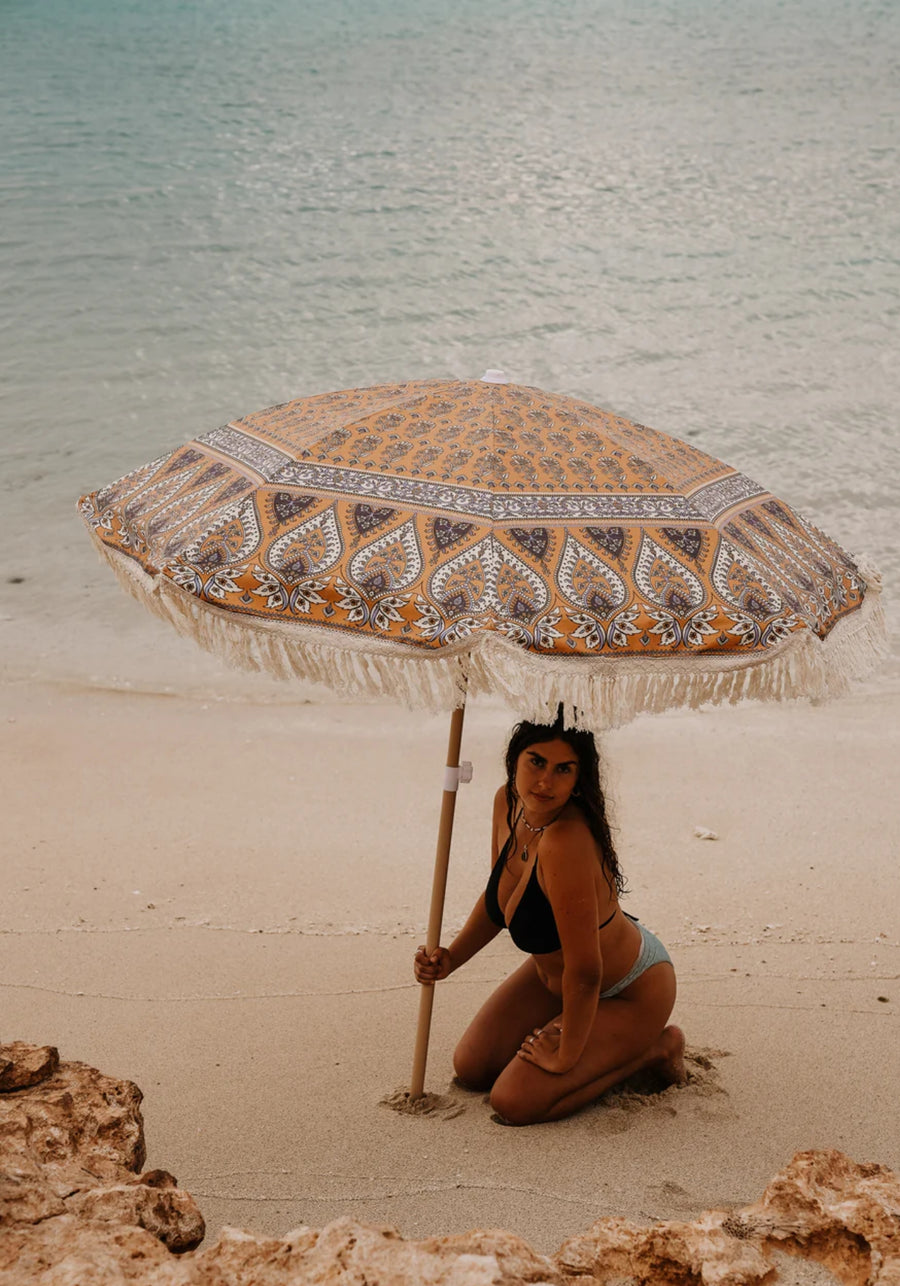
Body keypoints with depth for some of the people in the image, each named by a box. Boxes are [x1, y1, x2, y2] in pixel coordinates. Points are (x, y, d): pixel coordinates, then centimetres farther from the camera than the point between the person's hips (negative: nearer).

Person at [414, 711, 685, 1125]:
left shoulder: (566, 841, -39)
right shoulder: (508, 801, -12)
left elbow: (584, 973, -33)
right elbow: (499, 897, 7)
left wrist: (566, 1056, -20)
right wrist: (452, 957, -7)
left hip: (629, 992, -8)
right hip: (554, 971, 8)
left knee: (513, 1102, -12)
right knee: (471, 1068, 7)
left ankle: (652, 1048, 4)